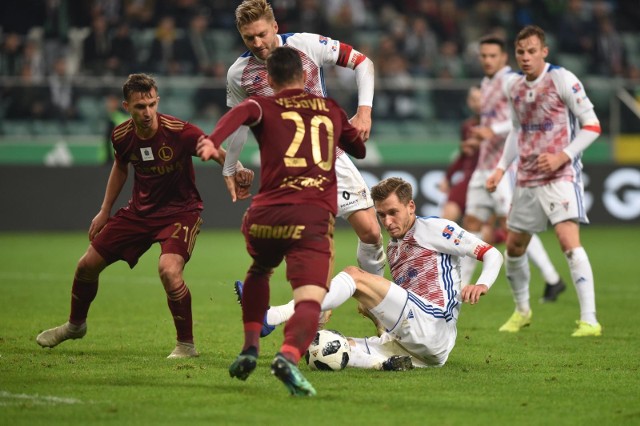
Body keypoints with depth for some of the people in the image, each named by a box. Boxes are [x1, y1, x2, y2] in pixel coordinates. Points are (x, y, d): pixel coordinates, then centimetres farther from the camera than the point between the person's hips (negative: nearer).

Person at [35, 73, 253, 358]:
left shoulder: (178, 132, -25)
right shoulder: (122, 136, -9)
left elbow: (215, 151, -27)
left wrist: (236, 170, -49)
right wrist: (105, 211, 16)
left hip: (180, 210, -5)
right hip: (140, 209, 5)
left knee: (169, 269, -32)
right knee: (87, 264, 7)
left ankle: (186, 344, -11)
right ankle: (75, 324, 38)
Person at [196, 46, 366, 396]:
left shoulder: (264, 106, 15)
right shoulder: (331, 110, 22)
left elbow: (241, 113, -10)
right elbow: (360, 149, 37)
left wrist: (213, 142, -28)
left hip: (264, 216, 1)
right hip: (313, 218, -1)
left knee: (259, 271, 33)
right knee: (310, 298, -13)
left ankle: (250, 347, 22)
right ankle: (288, 356, -43)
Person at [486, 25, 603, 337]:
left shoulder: (562, 80, -11)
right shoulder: (514, 88, 8)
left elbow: (592, 125, -10)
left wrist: (562, 156, -19)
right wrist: (501, 168, 14)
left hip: (561, 176, -7)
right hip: (527, 179, 7)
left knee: (569, 241, -23)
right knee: (514, 247, 12)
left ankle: (589, 320, -24)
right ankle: (522, 311, 34)